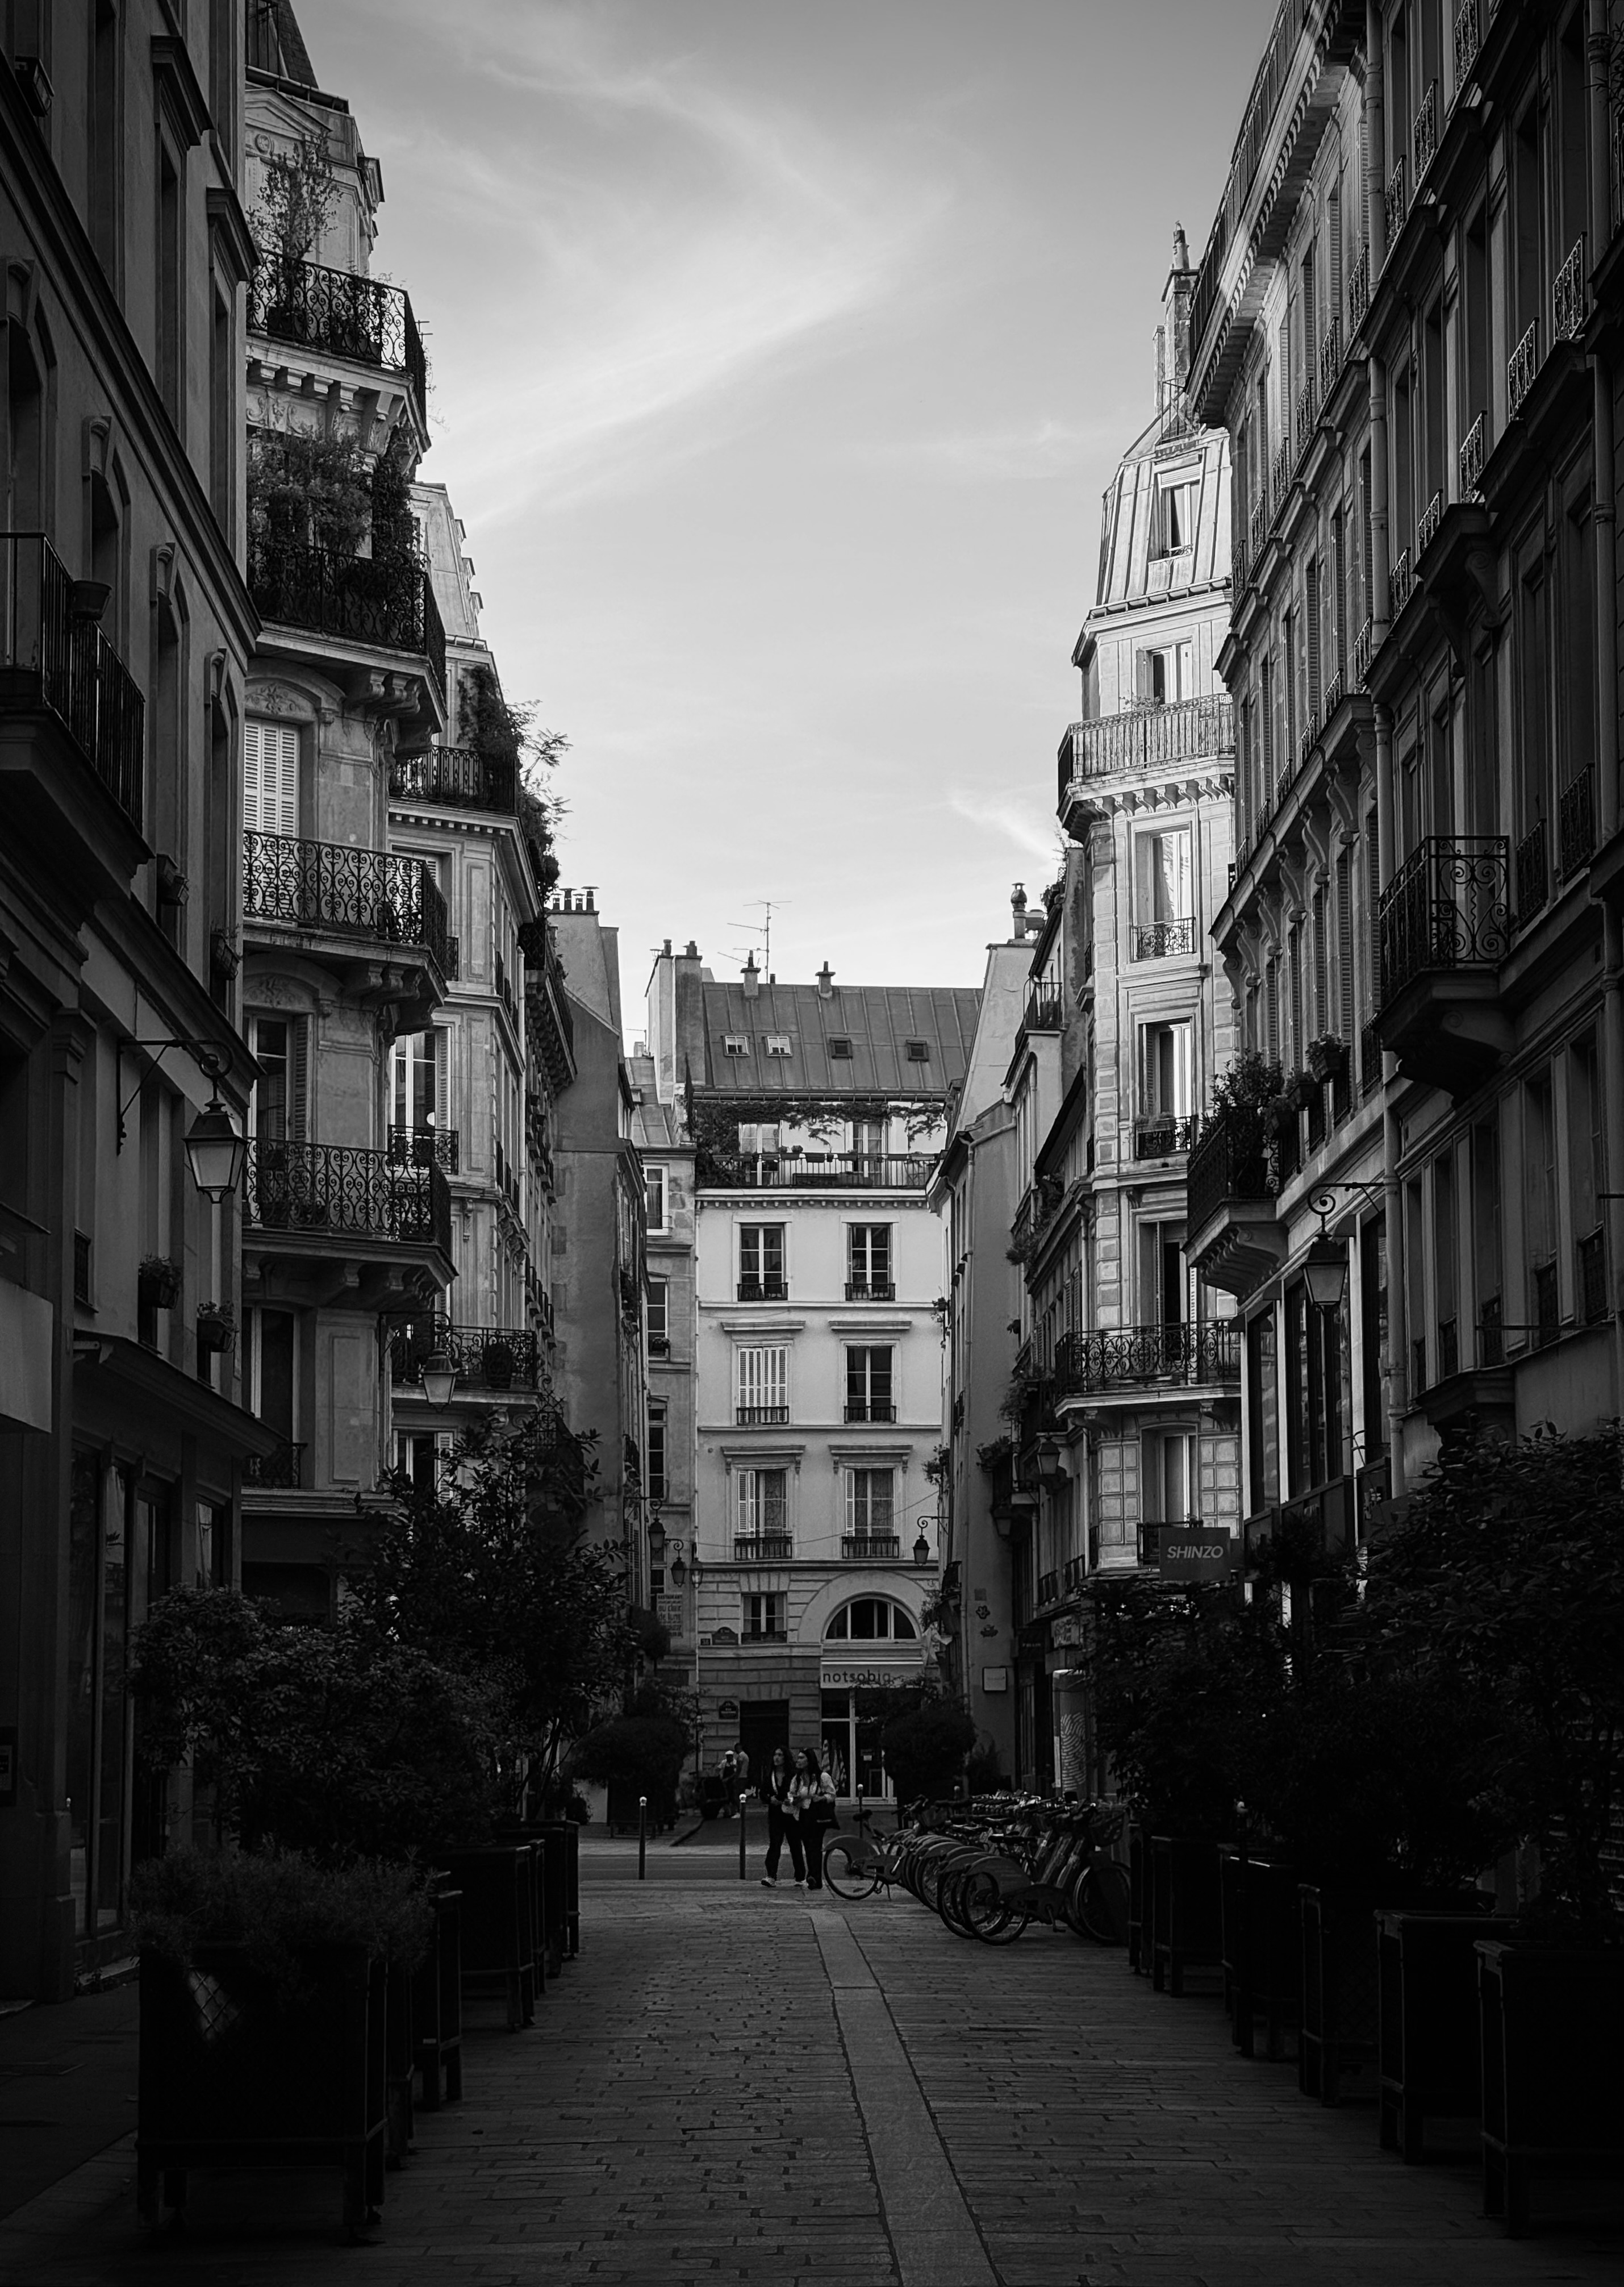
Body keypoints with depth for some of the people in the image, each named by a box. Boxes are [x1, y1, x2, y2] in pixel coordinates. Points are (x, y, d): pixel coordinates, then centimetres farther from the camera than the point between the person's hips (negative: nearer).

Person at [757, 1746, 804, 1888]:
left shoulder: (794, 1776, -5)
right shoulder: (769, 1776, 6)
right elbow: (763, 1794, 10)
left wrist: (791, 1801, -23)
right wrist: (770, 1799, -10)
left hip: (791, 1816, -2)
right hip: (775, 1815, 2)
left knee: (795, 1846, 7)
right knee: (774, 1845, -10)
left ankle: (800, 1878, 18)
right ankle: (771, 1877, -18)